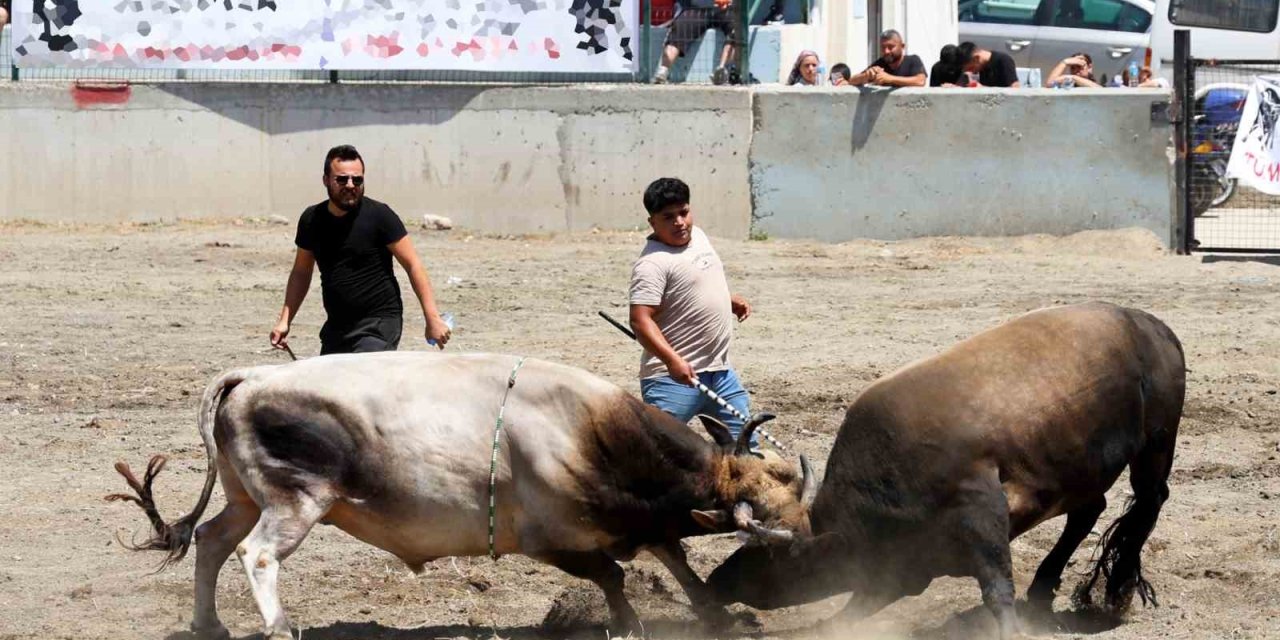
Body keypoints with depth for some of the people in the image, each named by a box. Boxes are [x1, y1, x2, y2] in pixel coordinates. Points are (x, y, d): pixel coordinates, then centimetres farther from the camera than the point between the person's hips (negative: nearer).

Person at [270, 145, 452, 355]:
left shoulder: (378, 216, -8)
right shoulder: (312, 220, 6)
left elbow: (413, 266, -7)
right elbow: (301, 273, 18)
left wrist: (432, 318, -13)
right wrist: (284, 321, 9)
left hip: (378, 325, -6)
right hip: (336, 327, 6)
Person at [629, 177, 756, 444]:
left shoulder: (698, 236, 11)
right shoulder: (653, 263, -17)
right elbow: (641, 320, -25)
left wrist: (731, 301, 17)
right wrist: (672, 360, -36)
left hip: (720, 372, 9)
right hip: (674, 376, -9)